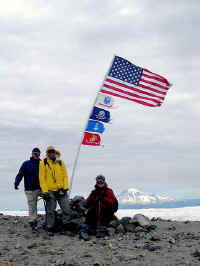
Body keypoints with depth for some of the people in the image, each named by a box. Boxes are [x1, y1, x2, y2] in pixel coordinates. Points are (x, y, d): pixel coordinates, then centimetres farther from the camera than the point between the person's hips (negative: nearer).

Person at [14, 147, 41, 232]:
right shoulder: (26, 164, 5)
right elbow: (20, 174, -2)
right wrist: (16, 183, -17)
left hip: (40, 188, 3)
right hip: (30, 190, -3)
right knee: (32, 206, -3)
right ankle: (32, 222, 4)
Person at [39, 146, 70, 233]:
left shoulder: (60, 162, 9)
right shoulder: (43, 163, 0)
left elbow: (65, 176, 10)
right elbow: (42, 178, -3)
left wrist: (65, 187, -2)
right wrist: (45, 191, -10)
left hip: (61, 190, 3)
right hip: (50, 191, -2)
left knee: (66, 208, 1)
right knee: (50, 211, 4)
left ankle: (66, 225, 14)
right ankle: (50, 227, 15)